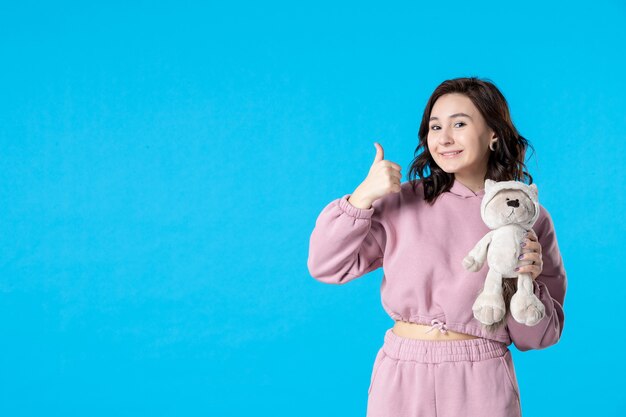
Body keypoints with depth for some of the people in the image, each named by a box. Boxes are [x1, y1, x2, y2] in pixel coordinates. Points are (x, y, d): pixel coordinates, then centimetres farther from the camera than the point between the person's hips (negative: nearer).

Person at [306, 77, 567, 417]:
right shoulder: (403, 201, 0)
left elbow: (538, 337, 3)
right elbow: (326, 267, -5)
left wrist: (526, 284, -16)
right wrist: (363, 195, -14)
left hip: (480, 383, -1)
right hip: (401, 376, 1)